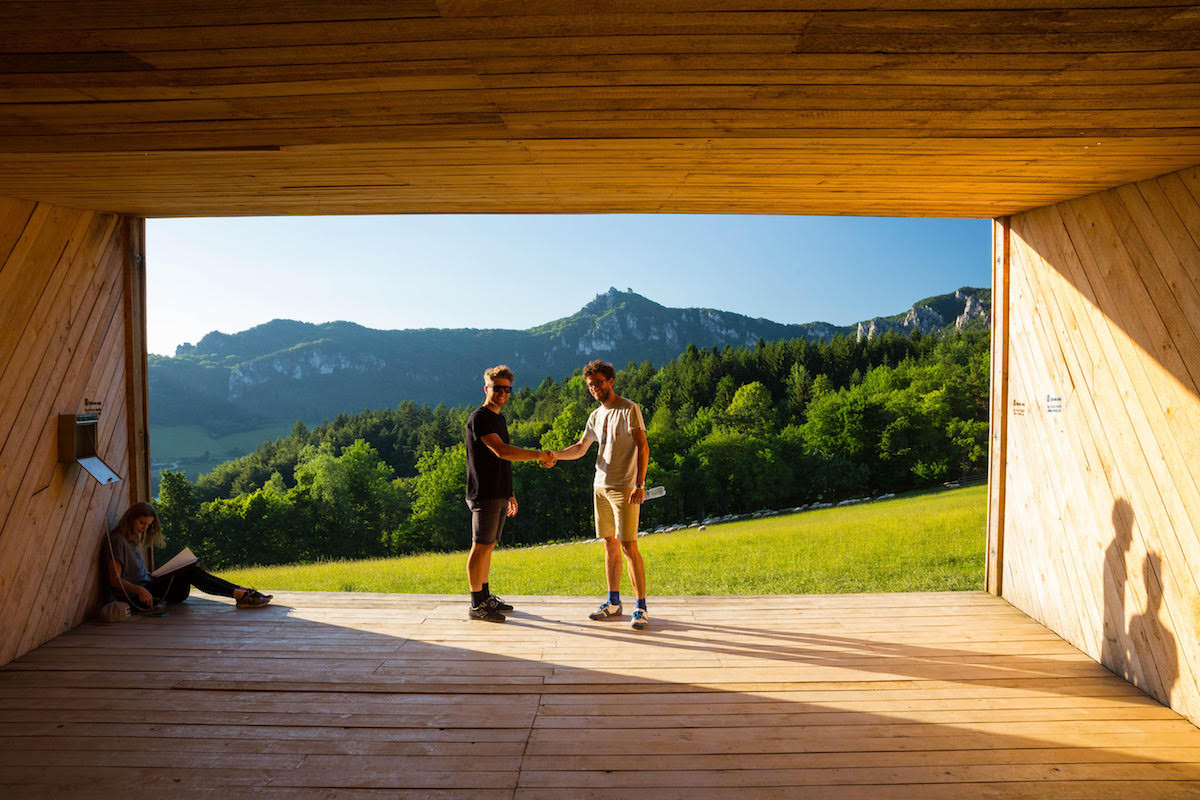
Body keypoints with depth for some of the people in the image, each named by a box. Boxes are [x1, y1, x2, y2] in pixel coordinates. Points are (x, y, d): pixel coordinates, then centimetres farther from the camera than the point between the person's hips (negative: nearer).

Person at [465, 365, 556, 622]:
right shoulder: (479, 418, -13)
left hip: (499, 495, 9)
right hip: (484, 495, -9)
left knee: (489, 545, 15)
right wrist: (539, 455, -21)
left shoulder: (499, 418, 17)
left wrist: (509, 494, 22)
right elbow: (501, 451, -25)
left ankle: (485, 596, 24)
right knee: (480, 547, -4)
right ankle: (477, 606, 3)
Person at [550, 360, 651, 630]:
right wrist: (555, 454, 1)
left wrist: (640, 484, -20)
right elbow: (580, 448, 20)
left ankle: (641, 608, -3)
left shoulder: (629, 410, -7)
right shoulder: (596, 416, 14)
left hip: (624, 488, -7)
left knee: (628, 545, -9)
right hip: (601, 486, 7)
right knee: (610, 544, 11)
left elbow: (643, 447, -12)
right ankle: (614, 602, 21)